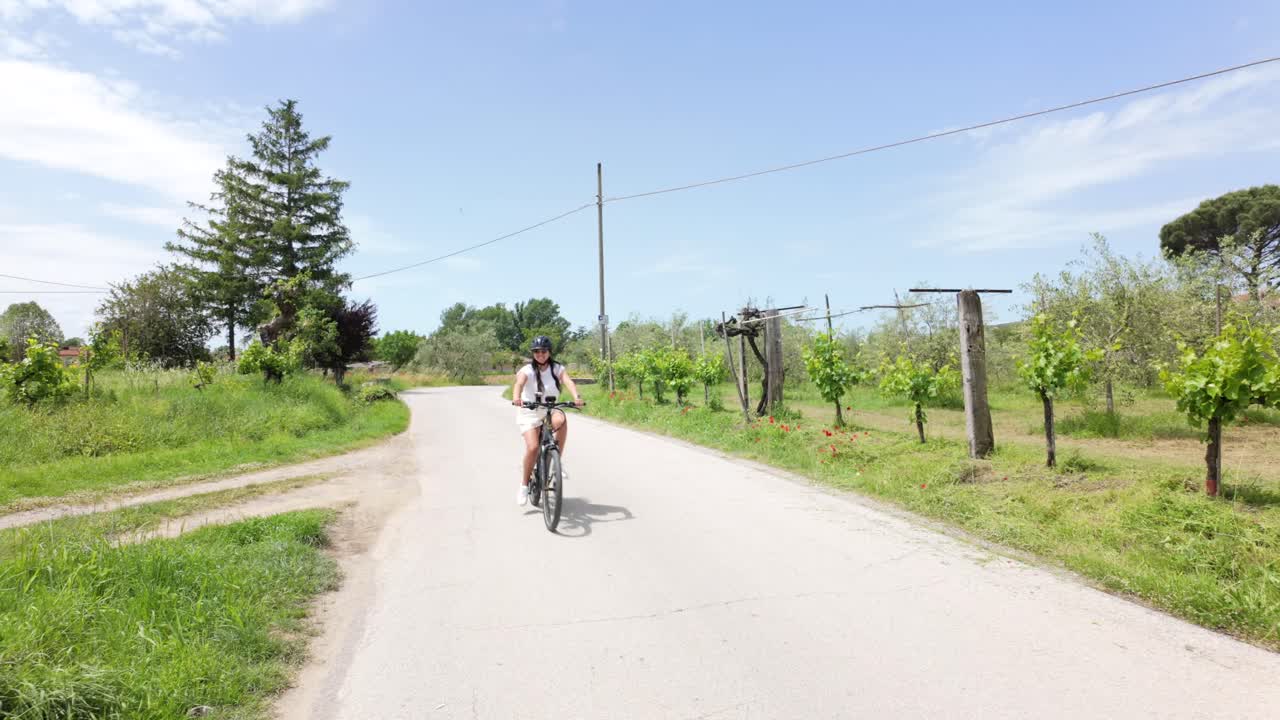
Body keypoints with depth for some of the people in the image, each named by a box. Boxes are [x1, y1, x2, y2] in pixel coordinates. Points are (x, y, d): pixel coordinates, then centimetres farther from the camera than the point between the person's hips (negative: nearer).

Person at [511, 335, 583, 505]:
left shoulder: (557, 368, -5)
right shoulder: (527, 370, -11)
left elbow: (568, 381, -22)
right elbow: (519, 383, -31)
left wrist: (576, 397, -43)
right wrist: (516, 398, -54)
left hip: (550, 410, 2)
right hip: (529, 413, -2)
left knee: (561, 420, -33)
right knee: (533, 447, -20)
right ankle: (524, 485, 2)